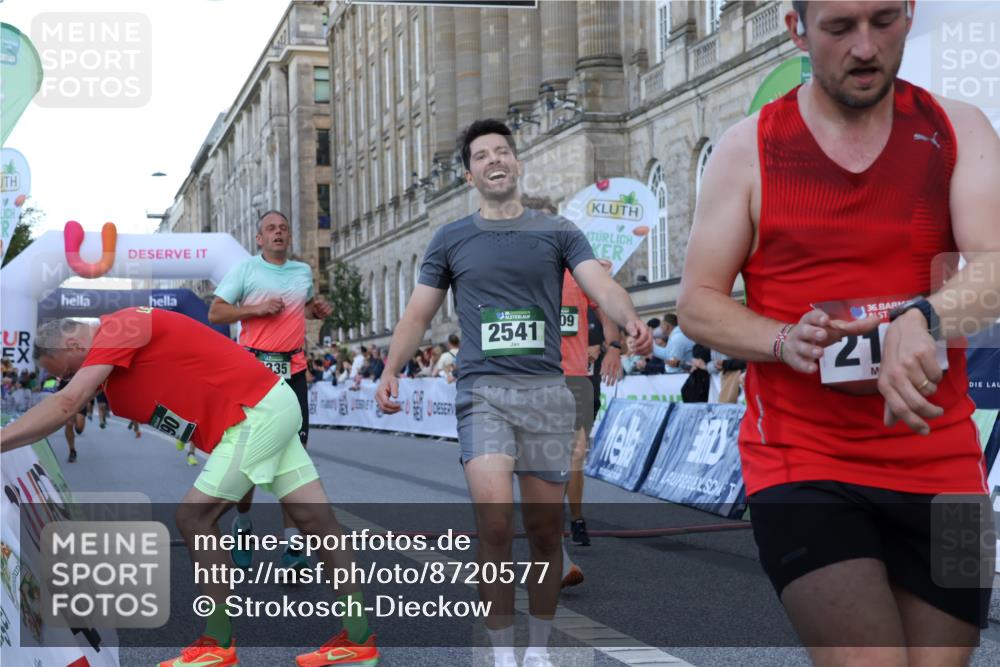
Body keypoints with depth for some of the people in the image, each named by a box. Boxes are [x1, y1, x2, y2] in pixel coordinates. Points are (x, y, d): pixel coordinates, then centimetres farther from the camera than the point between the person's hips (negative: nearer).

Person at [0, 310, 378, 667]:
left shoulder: (117, 328, -13)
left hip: (256, 412, -10)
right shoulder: (118, 351, 16)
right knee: (317, 520, 9)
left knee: (194, 518, -6)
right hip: (270, 405, 10)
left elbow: (66, 404, -23)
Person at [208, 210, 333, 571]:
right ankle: (242, 523, 26)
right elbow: (215, 313, -2)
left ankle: (292, 542, -4)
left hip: (293, 369, 3)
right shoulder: (244, 269, 1)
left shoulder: (304, 271, 15)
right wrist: (257, 309, -14)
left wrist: (318, 310, 10)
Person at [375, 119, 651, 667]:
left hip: (546, 389, 1)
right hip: (482, 390, -1)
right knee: (494, 522, -18)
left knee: (545, 531, 6)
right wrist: (390, 371, -6)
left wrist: (630, 319, -27)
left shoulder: (557, 231, 9)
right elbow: (418, 314, 10)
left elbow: (600, 286, -5)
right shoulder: (451, 239, 11)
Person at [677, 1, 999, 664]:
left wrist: (923, 319, -35)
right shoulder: (749, 149, 1)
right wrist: (784, 341, -18)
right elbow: (698, 303, 2)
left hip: (941, 469, 3)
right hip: (801, 463, -2)